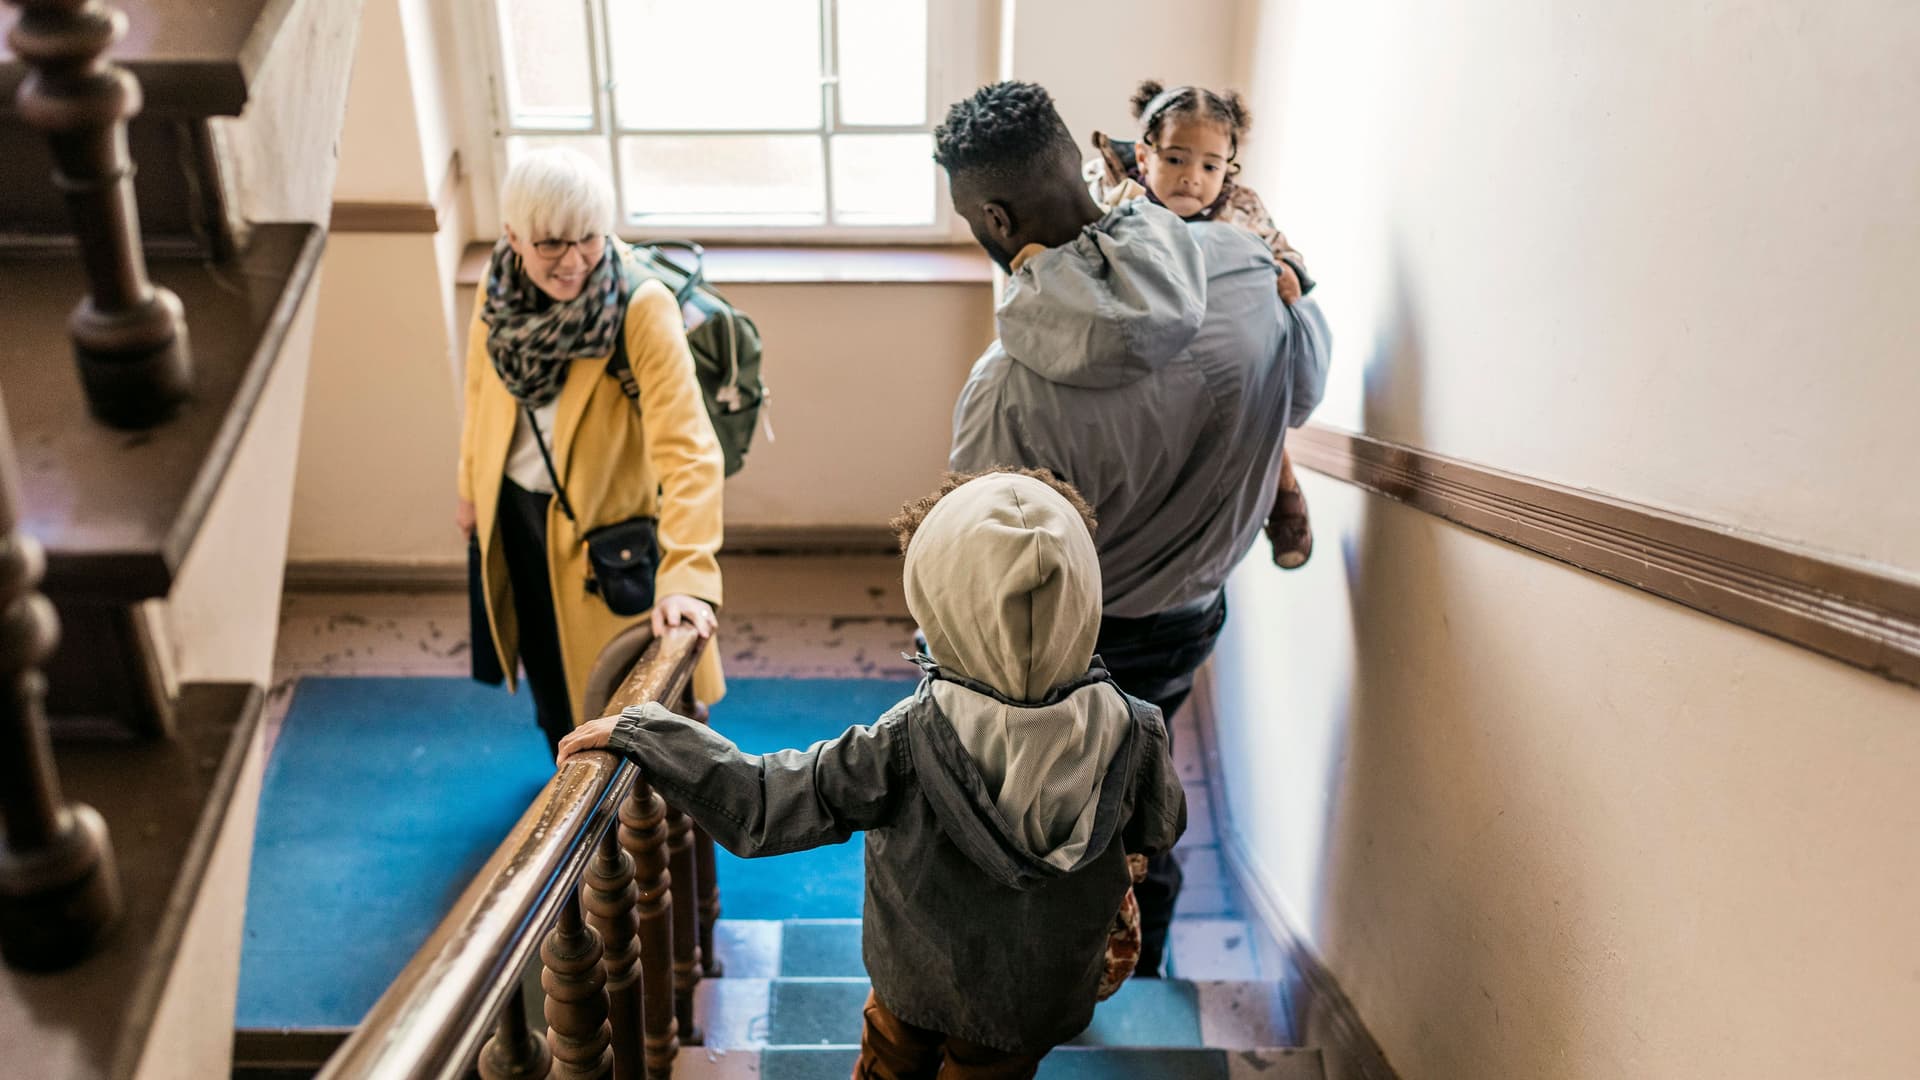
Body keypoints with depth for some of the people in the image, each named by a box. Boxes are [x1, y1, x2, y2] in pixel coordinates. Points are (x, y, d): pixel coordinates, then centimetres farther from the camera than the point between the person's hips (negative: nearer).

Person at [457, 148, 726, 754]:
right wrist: (472, 487, 17)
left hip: (605, 521, -5)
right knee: (547, 665, 27)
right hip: (514, 511, 6)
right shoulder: (499, 290, -13)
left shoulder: (642, 307, -30)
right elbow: (482, 393, 5)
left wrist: (686, 574, -47)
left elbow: (687, 447, -37)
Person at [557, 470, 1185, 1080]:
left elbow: (759, 808, -31)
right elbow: (1161, 832, -8)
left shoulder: (908, 745, -35)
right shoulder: (1132, 734, -29)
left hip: (912, 980, -1)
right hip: (1035, 1006, 2)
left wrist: (634, 732, -23)